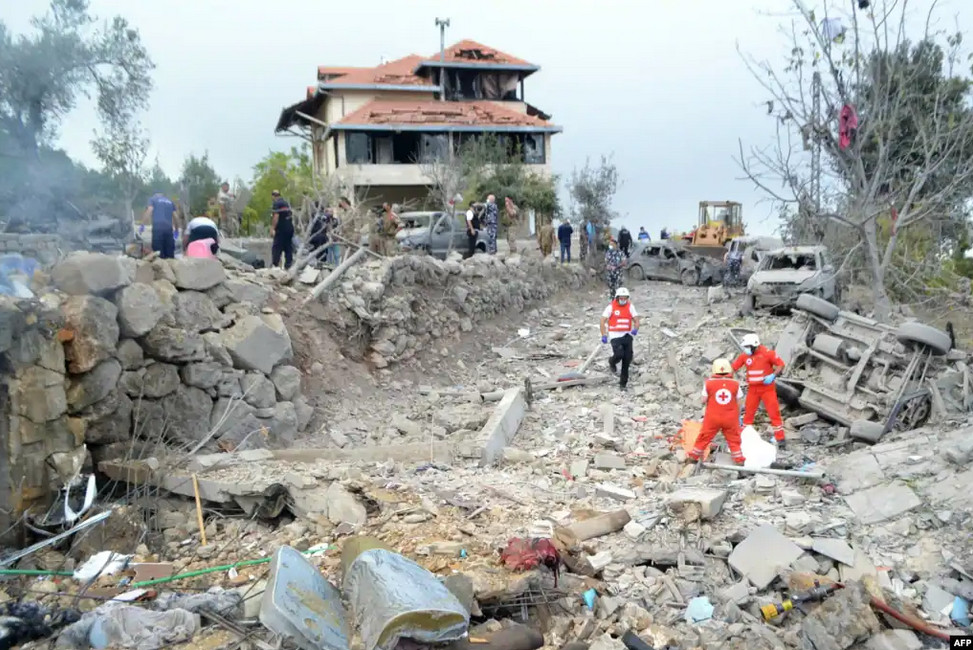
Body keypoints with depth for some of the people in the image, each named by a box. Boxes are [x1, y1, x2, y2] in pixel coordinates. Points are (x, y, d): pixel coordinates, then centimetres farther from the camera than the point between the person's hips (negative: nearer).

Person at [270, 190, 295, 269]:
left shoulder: (276, 204, -9)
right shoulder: (286, 202, 16)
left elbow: (276, 217, -19)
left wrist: (272, 229, -18)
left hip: (281, 229, -8)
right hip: (290, 228, 8)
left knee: (276, 247, -5)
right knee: (288, 247, 9)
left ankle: (275, 264, -10)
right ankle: (288, 265, 9)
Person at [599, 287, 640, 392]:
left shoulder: (630, 306, 4)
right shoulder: (611, 307, -6)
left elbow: (636, 319, 1)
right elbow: (603, 321, -6)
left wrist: (635, 329, -21)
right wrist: (603, 335, -14)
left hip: (627, 335, 4)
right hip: (615, 335, -4)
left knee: (627, 359, 1)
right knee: (619, 354, -22)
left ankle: (623, 383, 14)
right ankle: (612, 362, 17)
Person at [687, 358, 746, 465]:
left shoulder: (709, 383, -9)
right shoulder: (735, 384, -5)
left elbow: (704, 400, -4)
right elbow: (738, 403, 0)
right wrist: (738, 416, 13)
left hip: (712, 417, 0)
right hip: (730, 418, 0)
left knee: (704, 437, 11)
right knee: (734, 439, 14)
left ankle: (694, 456, 20)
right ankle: (739, 459, 18)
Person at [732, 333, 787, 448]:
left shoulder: (767, 353, -13)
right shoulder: (745, 355, -1)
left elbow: (781, 365, -9)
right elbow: (733, 367, 1)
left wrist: (773, 375, -23)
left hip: (767, 388, -4)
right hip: (752, 389, 4)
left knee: (774, 413, -2)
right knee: (748, 413, 9)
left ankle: (780, 439, 6)